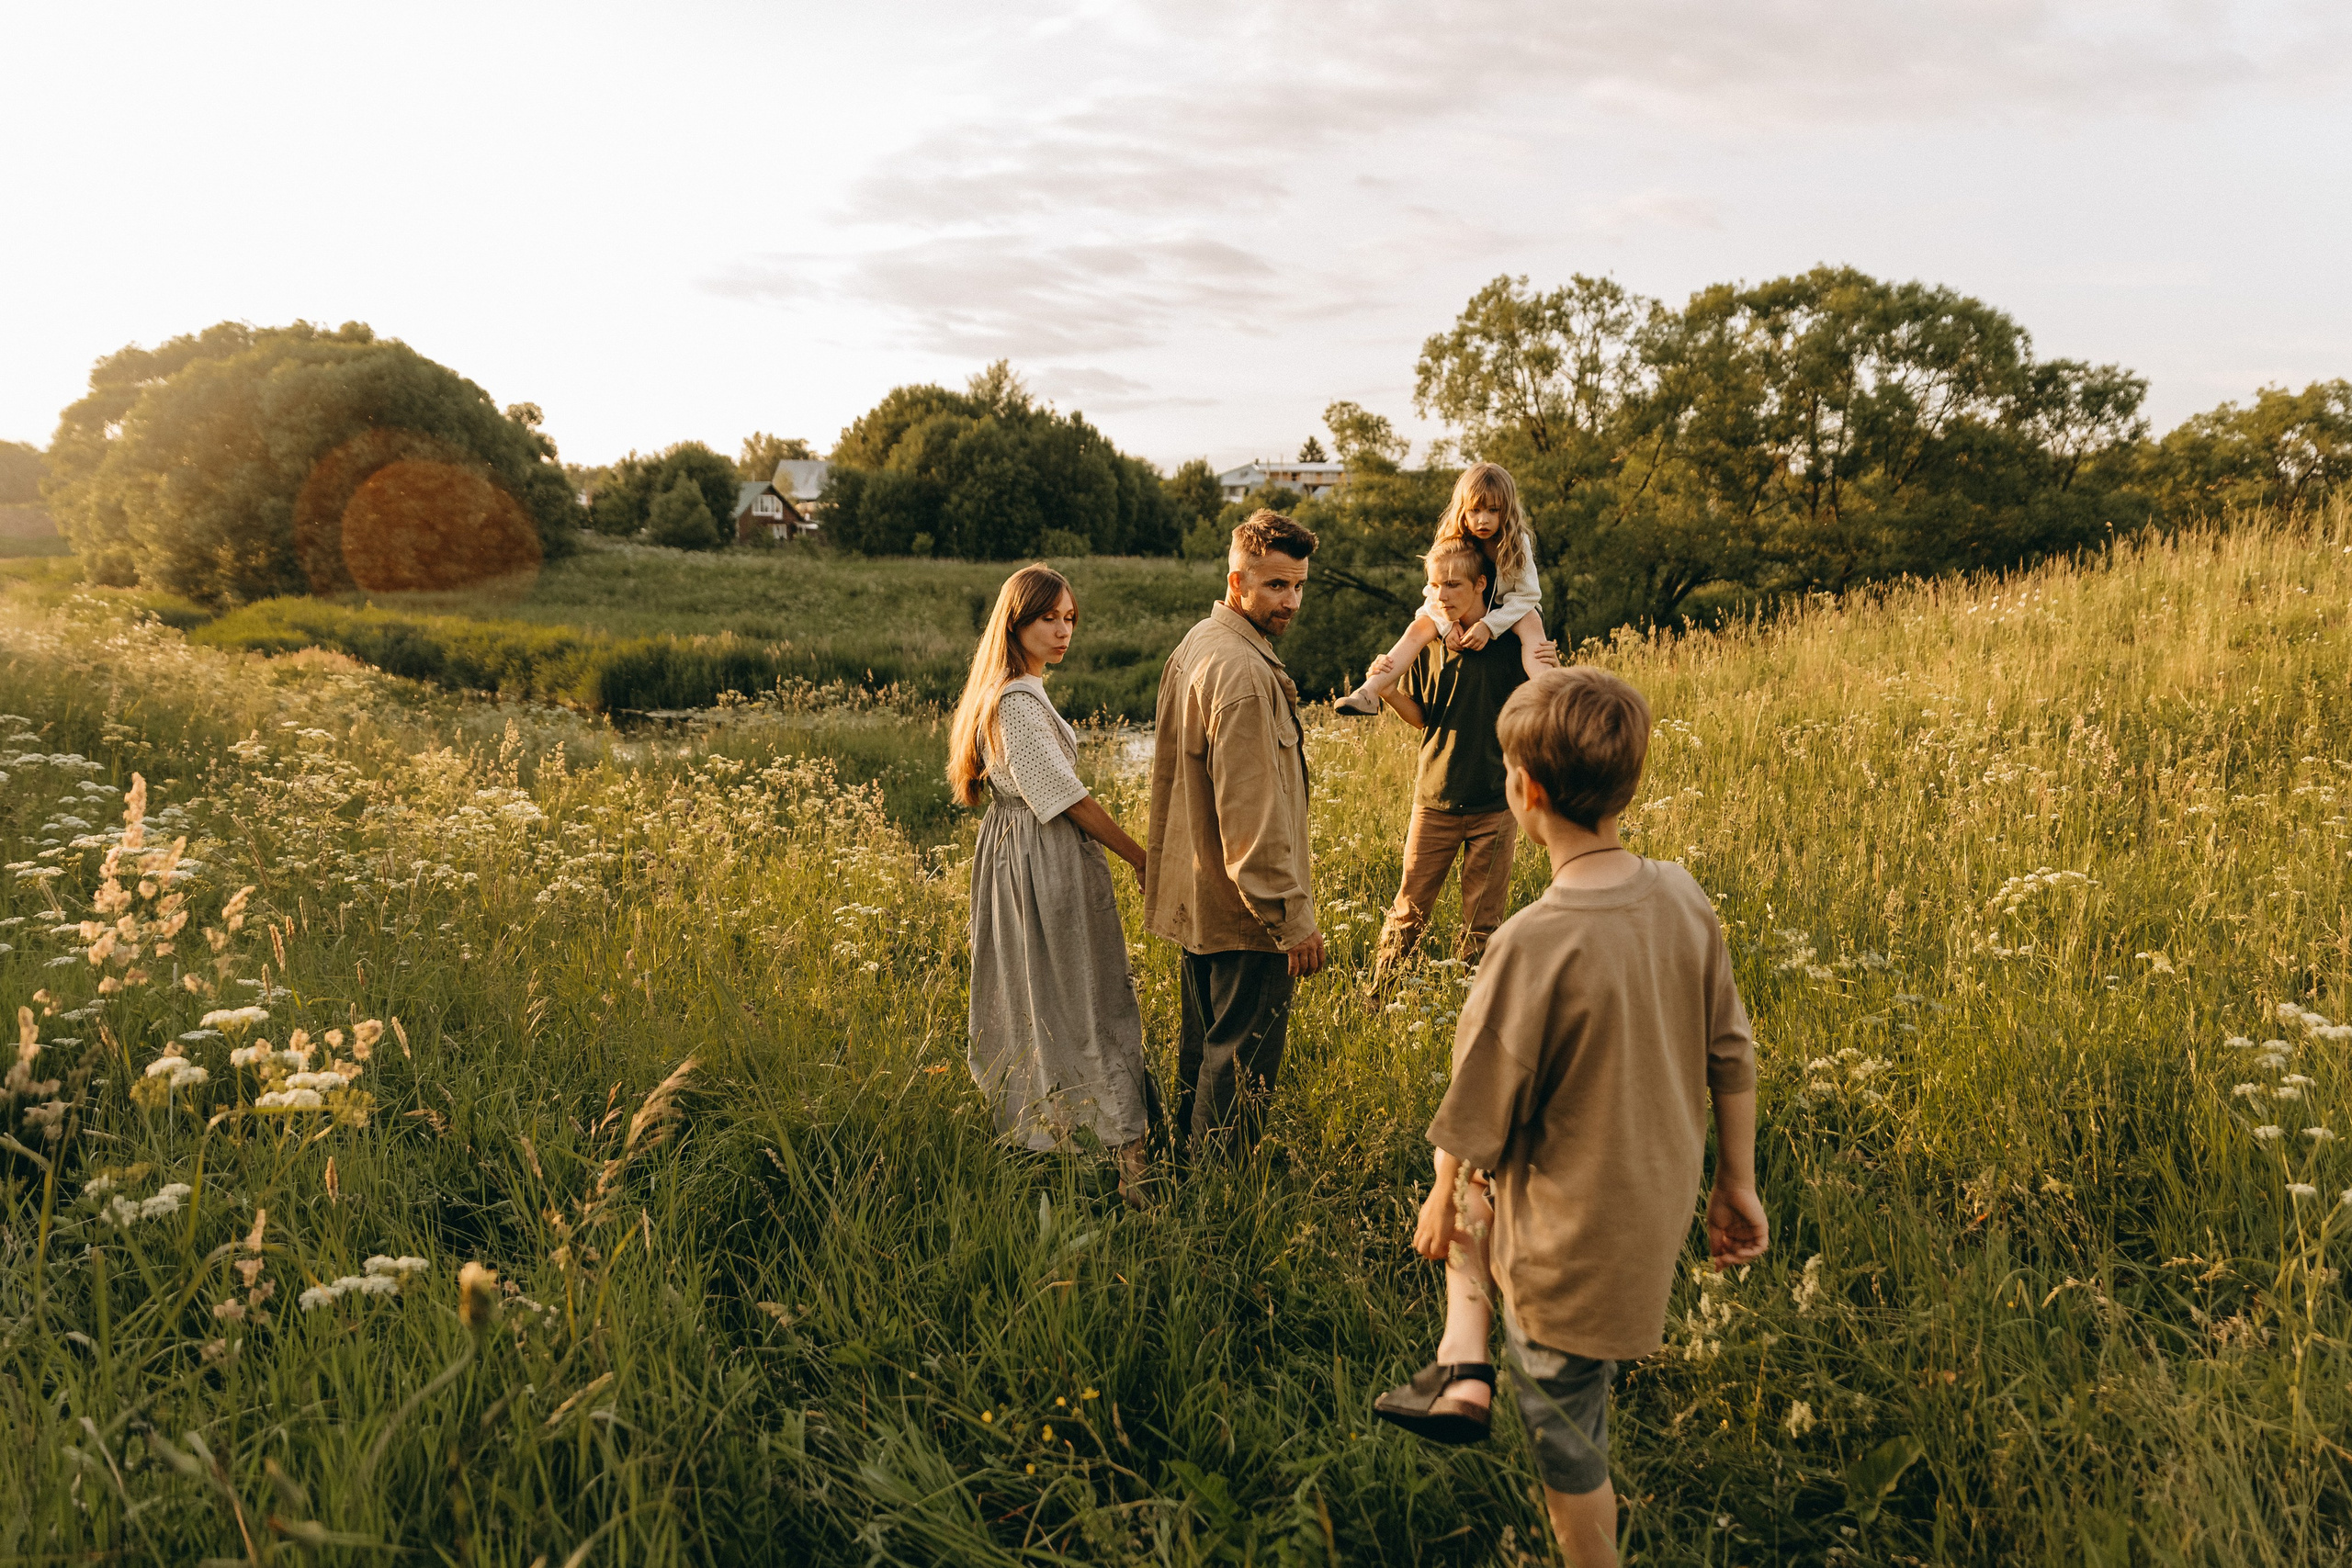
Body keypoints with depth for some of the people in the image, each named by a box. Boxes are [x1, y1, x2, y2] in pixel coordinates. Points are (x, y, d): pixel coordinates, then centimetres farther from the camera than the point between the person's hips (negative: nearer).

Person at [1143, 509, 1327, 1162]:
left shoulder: (1195, 645, 9)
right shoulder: (1244, 672, -24)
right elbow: (1251, 810, -26)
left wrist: (1158, 866, 26)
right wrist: (1292, 917, -21)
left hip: (1195, 892, 10)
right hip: (1246, 909, -10)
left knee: (1204, 1043, 21)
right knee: (1242, 1057, 2)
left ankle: (1188, 1162, 34)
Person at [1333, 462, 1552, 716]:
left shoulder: (1517, 543, -17)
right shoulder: (1452, 542, -13)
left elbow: (1527, 595, -18)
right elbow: (1435, 592, -7)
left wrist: (1489, 625, -30)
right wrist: (1449, 624, -26)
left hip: (1507, 611, -2)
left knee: (1531, 620, -35)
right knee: (1419, 627, -22)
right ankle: (1369, 692, -33)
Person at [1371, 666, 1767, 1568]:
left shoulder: (1535, 942, -30)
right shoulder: (1683, 899, -9)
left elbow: (1477, 1113, -18)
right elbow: (1730, 1059, 2)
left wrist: (1441, 1206, 1)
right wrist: (1736, 1183, 16)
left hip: (1574, 1236, -7)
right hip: (1660, 1199, 7)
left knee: (1566, 1436, 16)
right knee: (1470, 1183, 29)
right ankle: (1462, 1364, 24)